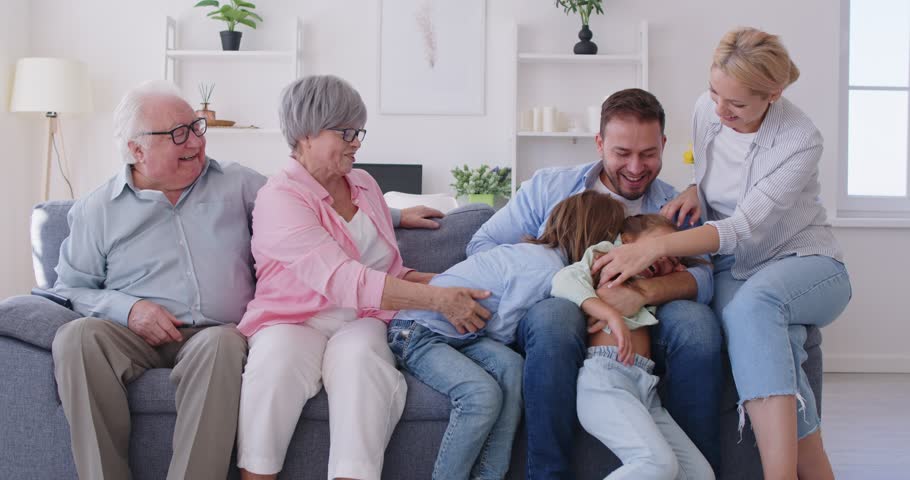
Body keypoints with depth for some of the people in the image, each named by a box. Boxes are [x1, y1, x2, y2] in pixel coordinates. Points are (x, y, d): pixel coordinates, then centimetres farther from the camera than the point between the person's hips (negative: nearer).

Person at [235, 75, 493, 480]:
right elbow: (342, 280, -21)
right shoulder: (278, 198, -8)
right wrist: (438, 299, -25)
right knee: (277, 360, -38)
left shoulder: (364, 184, 14)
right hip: (293, 323, -3)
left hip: (361, 323, 4)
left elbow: (391, 273, 21)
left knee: (358, 357, -33)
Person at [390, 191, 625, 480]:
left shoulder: (538, 251, 10)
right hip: (417, 333, -9)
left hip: (456, 334, 9)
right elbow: (500, 333, -13)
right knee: (482, 392, -29)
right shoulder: (548, 270, -19)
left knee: (510, 366, -15)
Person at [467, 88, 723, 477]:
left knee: (695, 319, -28)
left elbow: (702, 277, -9)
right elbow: (481, 245, 6)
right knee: (554, 313, -36)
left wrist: (644, 292, -30)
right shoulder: (549, 187, 8)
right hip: (563, 329, -1)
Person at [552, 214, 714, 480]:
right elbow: (564, 280, -6)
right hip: (605, 372, -8)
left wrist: (677, 275, 26)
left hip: (645, 387, 8)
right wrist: (613, 316, -17)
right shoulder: (603, 257, 14)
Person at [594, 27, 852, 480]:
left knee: (753, 300, -41)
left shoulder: (800, 141, -19)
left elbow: (746, 229, -27)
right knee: (773, 346, -35)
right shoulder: (706, 109, -1)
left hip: (805, 263, -3)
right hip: (735, 268, 4)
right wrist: (695, 191, -5)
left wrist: (653, 247, -38)